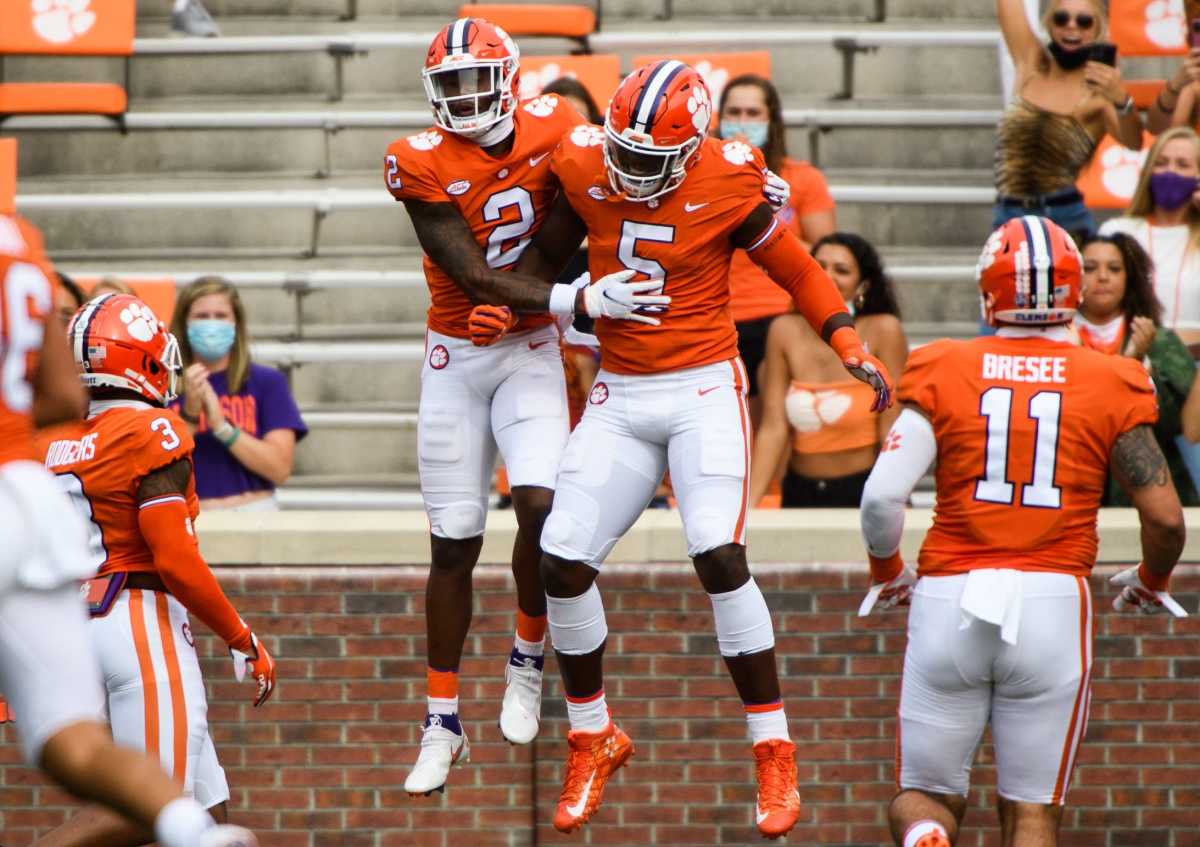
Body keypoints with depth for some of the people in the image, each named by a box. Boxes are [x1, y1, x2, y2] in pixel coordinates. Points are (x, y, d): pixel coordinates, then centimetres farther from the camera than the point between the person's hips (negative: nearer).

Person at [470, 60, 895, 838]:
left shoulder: (730, 186, -12)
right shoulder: (586, 169, -4)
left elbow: (802, 275, -1)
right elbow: (548, 254, 15)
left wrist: (853, 349, -12)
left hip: (703, 391, -4)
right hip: (620, 397, 4)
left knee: (720, 558, -20)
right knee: (563, 562, -4)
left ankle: (775, 758, -10)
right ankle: (593, 741, 18)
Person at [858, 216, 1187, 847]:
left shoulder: (944, 373, 0)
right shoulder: (1110, 387, 1)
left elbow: (882, 495, -7)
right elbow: (1165, 517, 0)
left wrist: (887, 575, 13)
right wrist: (1150, 584, 22)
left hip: (950, 600, 0)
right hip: (1054, 602, 0)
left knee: (926, 795, 14)